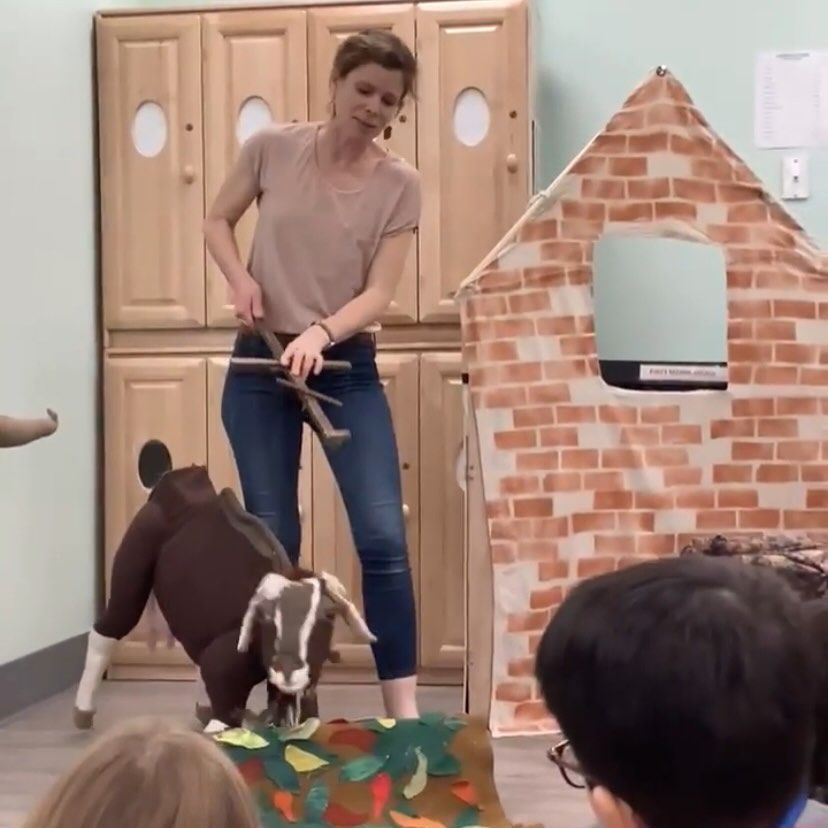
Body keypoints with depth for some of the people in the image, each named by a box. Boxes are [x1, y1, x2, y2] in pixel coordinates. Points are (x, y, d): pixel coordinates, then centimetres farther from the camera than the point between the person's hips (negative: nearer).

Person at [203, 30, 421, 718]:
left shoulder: (400, 184, -4)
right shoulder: (272, 148, -2)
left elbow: (379, 292, -10)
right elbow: (218, 222, 12)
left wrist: (319, 334, -28)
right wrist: (239, 278, -7)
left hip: (347, 367, 0)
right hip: (260, 363, 1)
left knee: (383, 536, -9)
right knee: (273, 542, 5)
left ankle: (404, 710, 0)